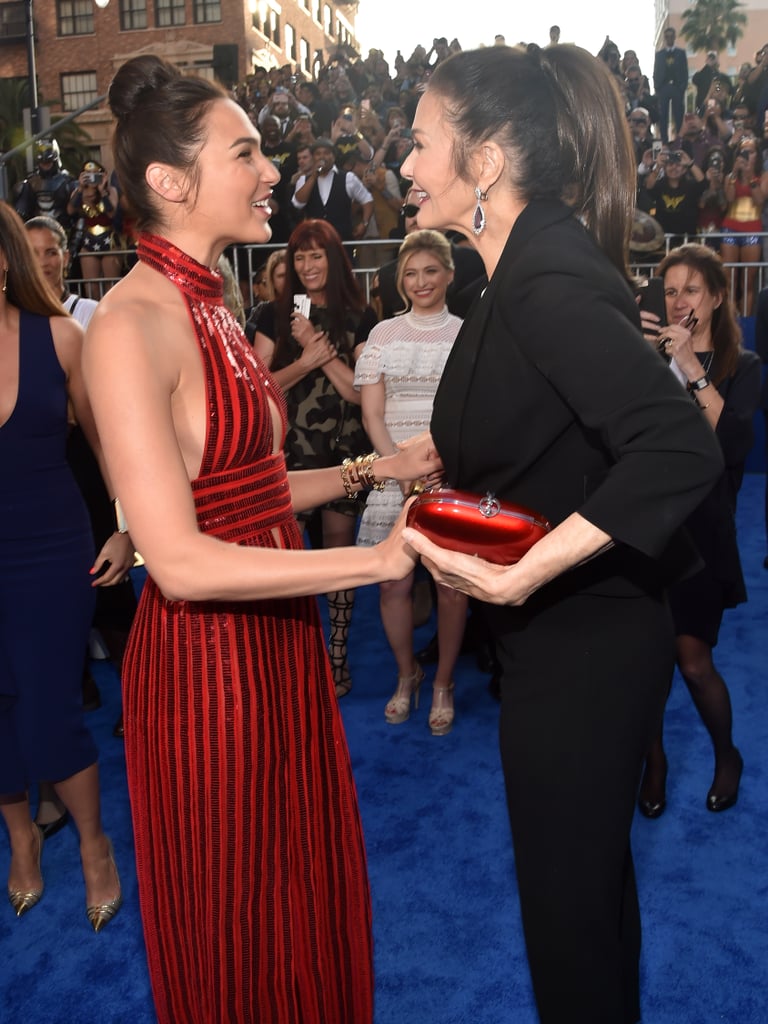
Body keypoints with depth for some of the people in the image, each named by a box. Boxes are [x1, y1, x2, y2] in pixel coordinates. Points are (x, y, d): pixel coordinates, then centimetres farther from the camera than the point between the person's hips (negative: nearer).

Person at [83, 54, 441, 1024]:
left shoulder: (209, 306, 9)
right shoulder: (131, 324, -20)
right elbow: (180, 561, -25)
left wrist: (375, 469, 4)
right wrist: (379, 560, -22)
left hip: (277, 642, 9)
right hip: (205, 657, -8)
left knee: (304, 890, 25)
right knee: (232, 929, 15)